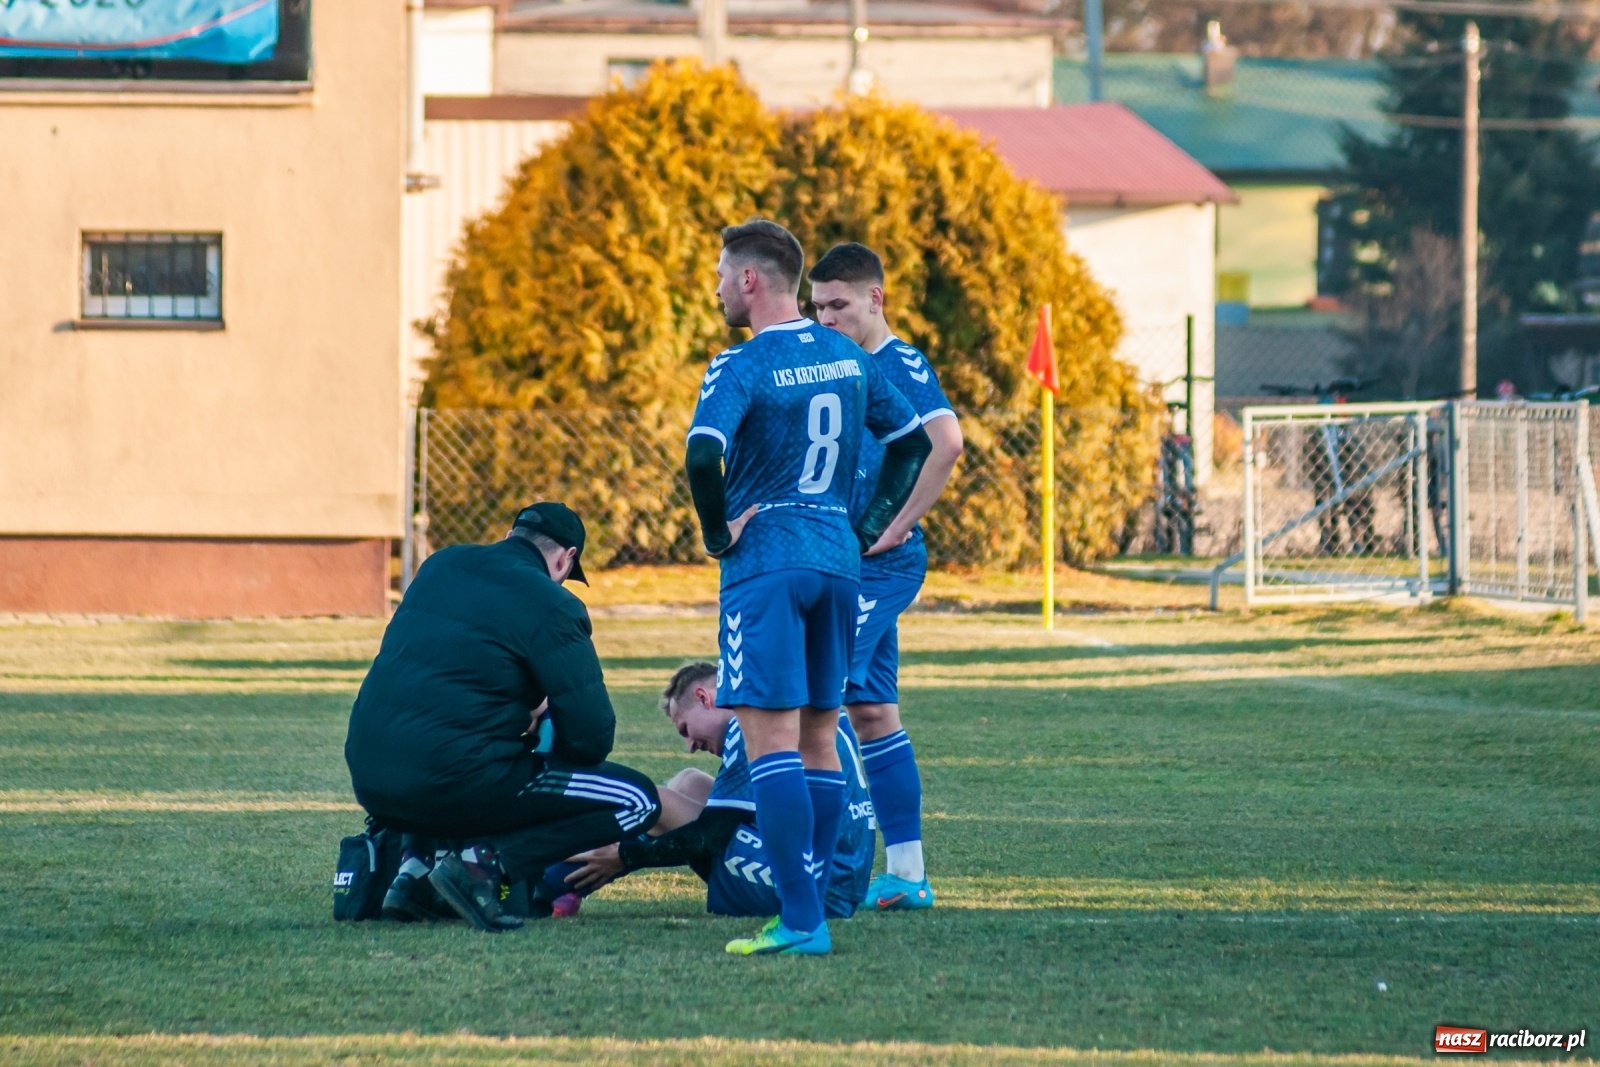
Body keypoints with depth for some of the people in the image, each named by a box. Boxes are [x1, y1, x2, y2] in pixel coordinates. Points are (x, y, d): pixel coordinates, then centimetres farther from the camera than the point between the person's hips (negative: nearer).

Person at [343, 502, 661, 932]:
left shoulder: (439, 565, 16)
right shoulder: (550, 605, -4)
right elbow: (592, 738, -4)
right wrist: (543, 729, 18)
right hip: (448, 784, -7)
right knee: (637, 800, 1)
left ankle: (418, 863, 16)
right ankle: (485, 861, -12)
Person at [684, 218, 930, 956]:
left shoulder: (741, 368, -11)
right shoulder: (847, 358, 10)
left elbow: (703, 453, -26)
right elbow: (912, 440, 18)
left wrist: (718, 534, -11)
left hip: (767, 563, -7)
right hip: (839, 563, 7)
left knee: (771, 739, -9)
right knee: (818, 739, 12)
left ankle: (801, 922, -17)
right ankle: (809, 909, 13)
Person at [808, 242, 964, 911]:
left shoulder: (900, 366, -11)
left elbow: (946, 442, -25)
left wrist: (899, 526, -21)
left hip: (880, 565, -9)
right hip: (846, 563, 9)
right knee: (870, 709, 8)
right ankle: (906, 874, 11)